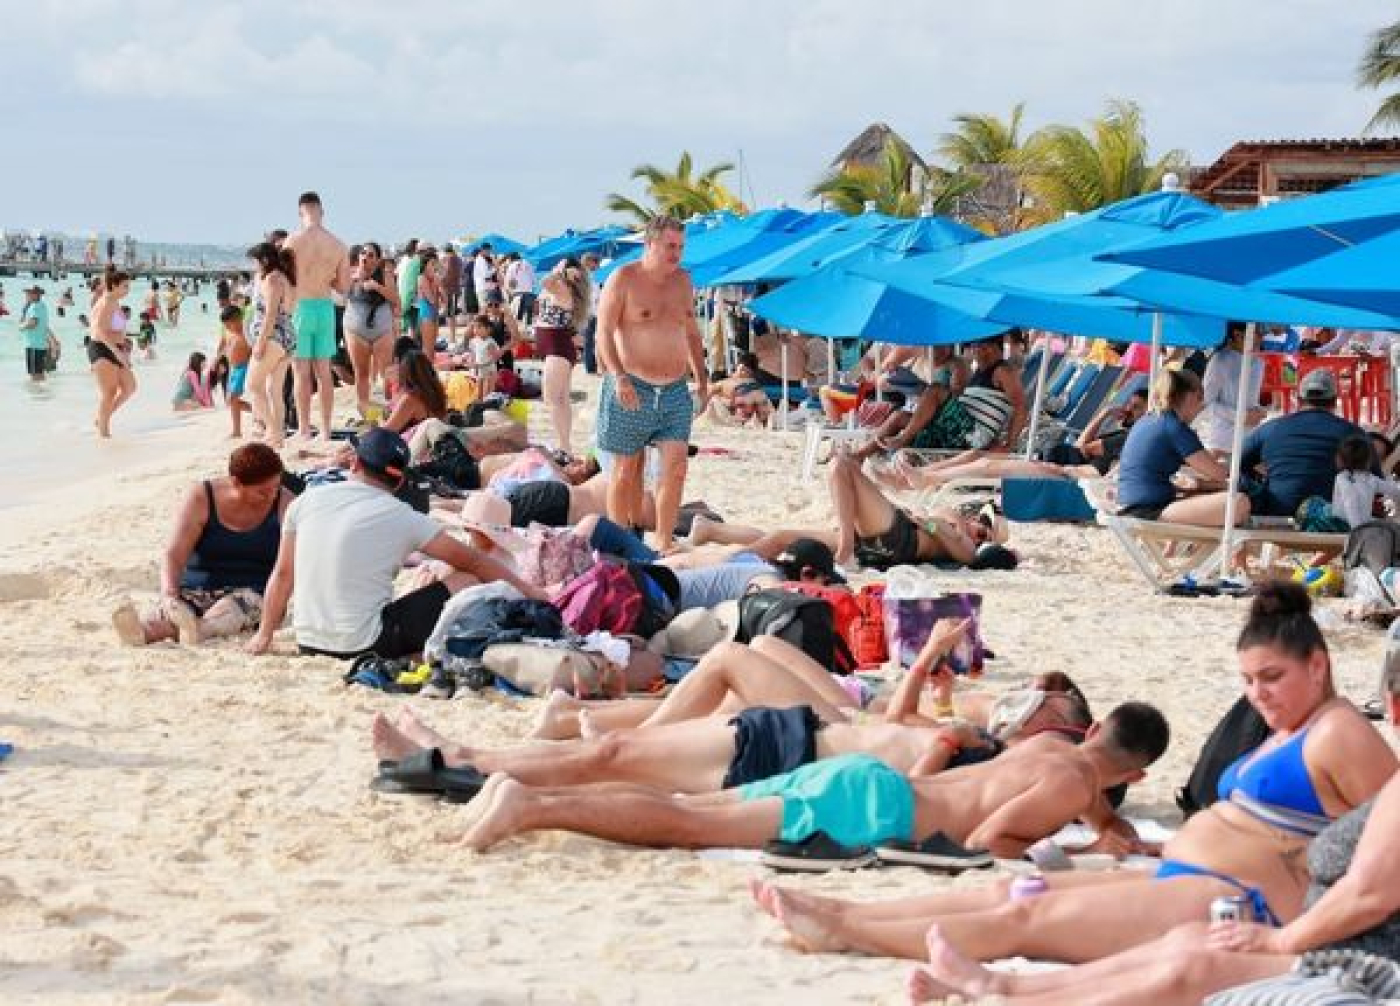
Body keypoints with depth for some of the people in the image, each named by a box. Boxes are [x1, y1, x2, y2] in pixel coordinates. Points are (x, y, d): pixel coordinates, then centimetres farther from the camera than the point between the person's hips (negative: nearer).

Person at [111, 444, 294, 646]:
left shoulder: (284, 504, -1)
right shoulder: (201, 499, -2)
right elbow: (173, 556, -8)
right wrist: (169, 595, -28)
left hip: (253, 594, -1)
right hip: (196, 591, 1)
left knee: (231, 608, -37)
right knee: (169, 608, -33)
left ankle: (199, 629, -70)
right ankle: (142, 629, -67)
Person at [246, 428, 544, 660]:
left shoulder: (307, 500, 3)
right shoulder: (402, 517, -5)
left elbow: (282, 575, 9)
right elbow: (471, 561, 0)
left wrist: (264, 635, 21)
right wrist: (531, 593, 9)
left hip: (309, 642, 5)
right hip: (365, 644, -4)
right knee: (466, 581, 4)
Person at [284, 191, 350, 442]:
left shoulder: (294, 240, -11)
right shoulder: (337, 244, 1)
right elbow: (343, 285, 5)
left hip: (299, 306, -4)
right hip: (326, 307, 4)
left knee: (301, 371, 1)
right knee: (323, 371, 10)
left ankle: (304, 429, 1)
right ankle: (325, 429, 12)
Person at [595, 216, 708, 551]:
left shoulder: (682, 280, 12)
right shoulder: (623, 279, -5)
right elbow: (604, 332, -9)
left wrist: (702, 380, 20)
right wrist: (618, 377, -22)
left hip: (675, 391, 5)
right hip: (632, 390, -4)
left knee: (676, 466, -8)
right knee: (627, 470, 3)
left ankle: (664, 542, -1)